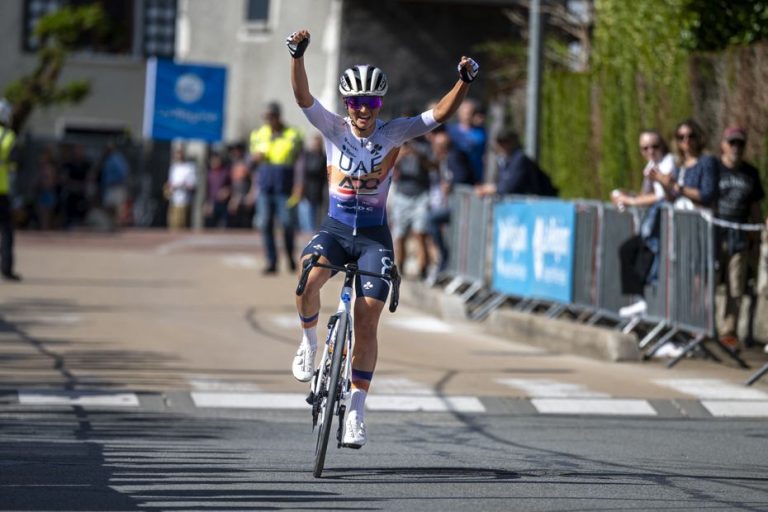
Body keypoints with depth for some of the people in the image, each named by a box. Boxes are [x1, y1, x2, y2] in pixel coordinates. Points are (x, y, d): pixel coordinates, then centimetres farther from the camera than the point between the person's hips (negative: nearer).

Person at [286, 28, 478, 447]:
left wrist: (464, 81, -30)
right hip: (334, 228, 0)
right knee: (307, 281, -31)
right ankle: (309, 340, 0)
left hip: (373, 235, 0)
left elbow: (439, 114, -14)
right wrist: (298, 55, -34)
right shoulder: (333, 129, -4)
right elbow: (303, 97, -18)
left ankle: (356, 411, 3)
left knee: (367, 322, -6)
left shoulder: (393, 133, -4)